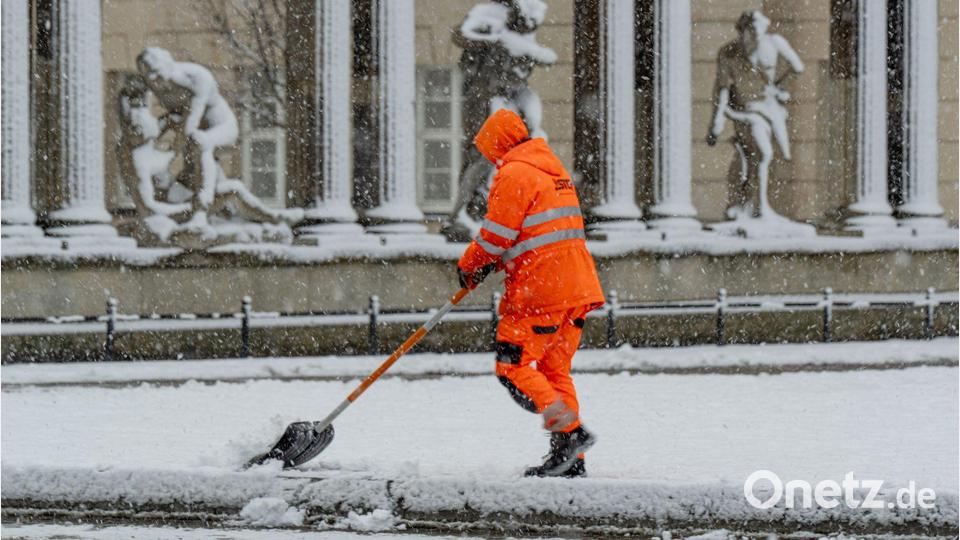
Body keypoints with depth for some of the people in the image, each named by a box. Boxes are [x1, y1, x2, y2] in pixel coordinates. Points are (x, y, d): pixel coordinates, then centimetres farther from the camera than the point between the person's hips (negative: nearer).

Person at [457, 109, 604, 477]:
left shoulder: (513, 174, -9)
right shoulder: (553, 169, 22)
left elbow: (496, 235, -10)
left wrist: (469, 266, 8)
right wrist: (491, 262, 14)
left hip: (539, 288, -9)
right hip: (576, 287, 9)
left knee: (513, 366, -5)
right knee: (554, 370, 13)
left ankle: (570, 431, -20)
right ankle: (570, 460, 9)